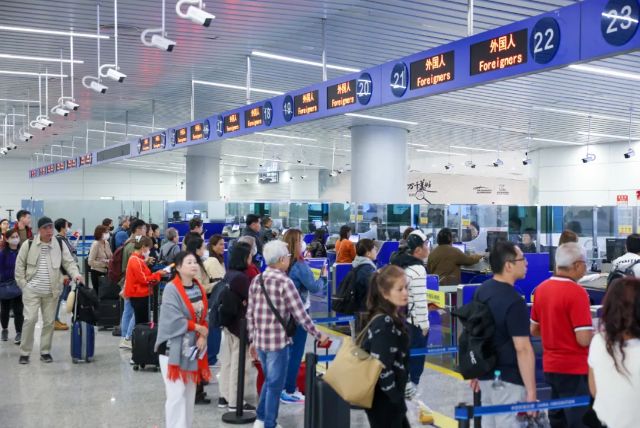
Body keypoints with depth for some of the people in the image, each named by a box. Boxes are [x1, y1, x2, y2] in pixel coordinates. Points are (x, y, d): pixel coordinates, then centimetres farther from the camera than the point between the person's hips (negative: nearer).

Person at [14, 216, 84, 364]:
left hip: (52, 291, 2)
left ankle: (45, 351, 21)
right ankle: (24, 352, 8)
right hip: (32, 290, -2)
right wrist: (23, 284, -3)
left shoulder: (60, 245, 0)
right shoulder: (29, 245, -4)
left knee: (49, 321, 8)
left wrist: (75, 274, -19)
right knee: (30, 319, -6)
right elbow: (20, 265, 3)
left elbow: (68, 262, 1)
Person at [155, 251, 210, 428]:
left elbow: (205, 316, 7)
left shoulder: (199, 288, 7)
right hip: (174, 347, -7)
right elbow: (173, 319, -21)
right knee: (177, 393, -6)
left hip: (193, 347, 7)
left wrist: (203, 335, -10)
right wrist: (197, 327, -13)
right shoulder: (171, 289, -15)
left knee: (190, 392, 13)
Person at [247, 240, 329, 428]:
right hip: (278, 341, -7)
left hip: (260, 340, 7)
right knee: (275, 385, 6)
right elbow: (300, 314, -13)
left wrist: (252, 340, 16)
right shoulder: (284, 282, -13)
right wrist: (318, 335, -2)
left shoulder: (256, 280, 5)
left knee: (269, 381, 23)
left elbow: (250, 314, 8)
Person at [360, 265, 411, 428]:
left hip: (391, 397, 9)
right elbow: (381, 368, -25)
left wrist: (401, 393, 14)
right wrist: (397, 398, -18)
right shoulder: (384, 324, -23)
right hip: (383, 399, -9)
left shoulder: (395, 317, 6)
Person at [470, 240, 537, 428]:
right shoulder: (514, 302, -21)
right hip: (508, 380, -8)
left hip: (486, 374, 8)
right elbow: (523, 349, -22)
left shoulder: (481, 291, 4)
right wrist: (531, 392, -19)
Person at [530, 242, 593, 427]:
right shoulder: (576, 292, -19)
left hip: (550, 366, 7)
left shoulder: (541, 288, 4)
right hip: (574, 369, -7)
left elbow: (534, 330, 12)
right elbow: (584, 339, -21)